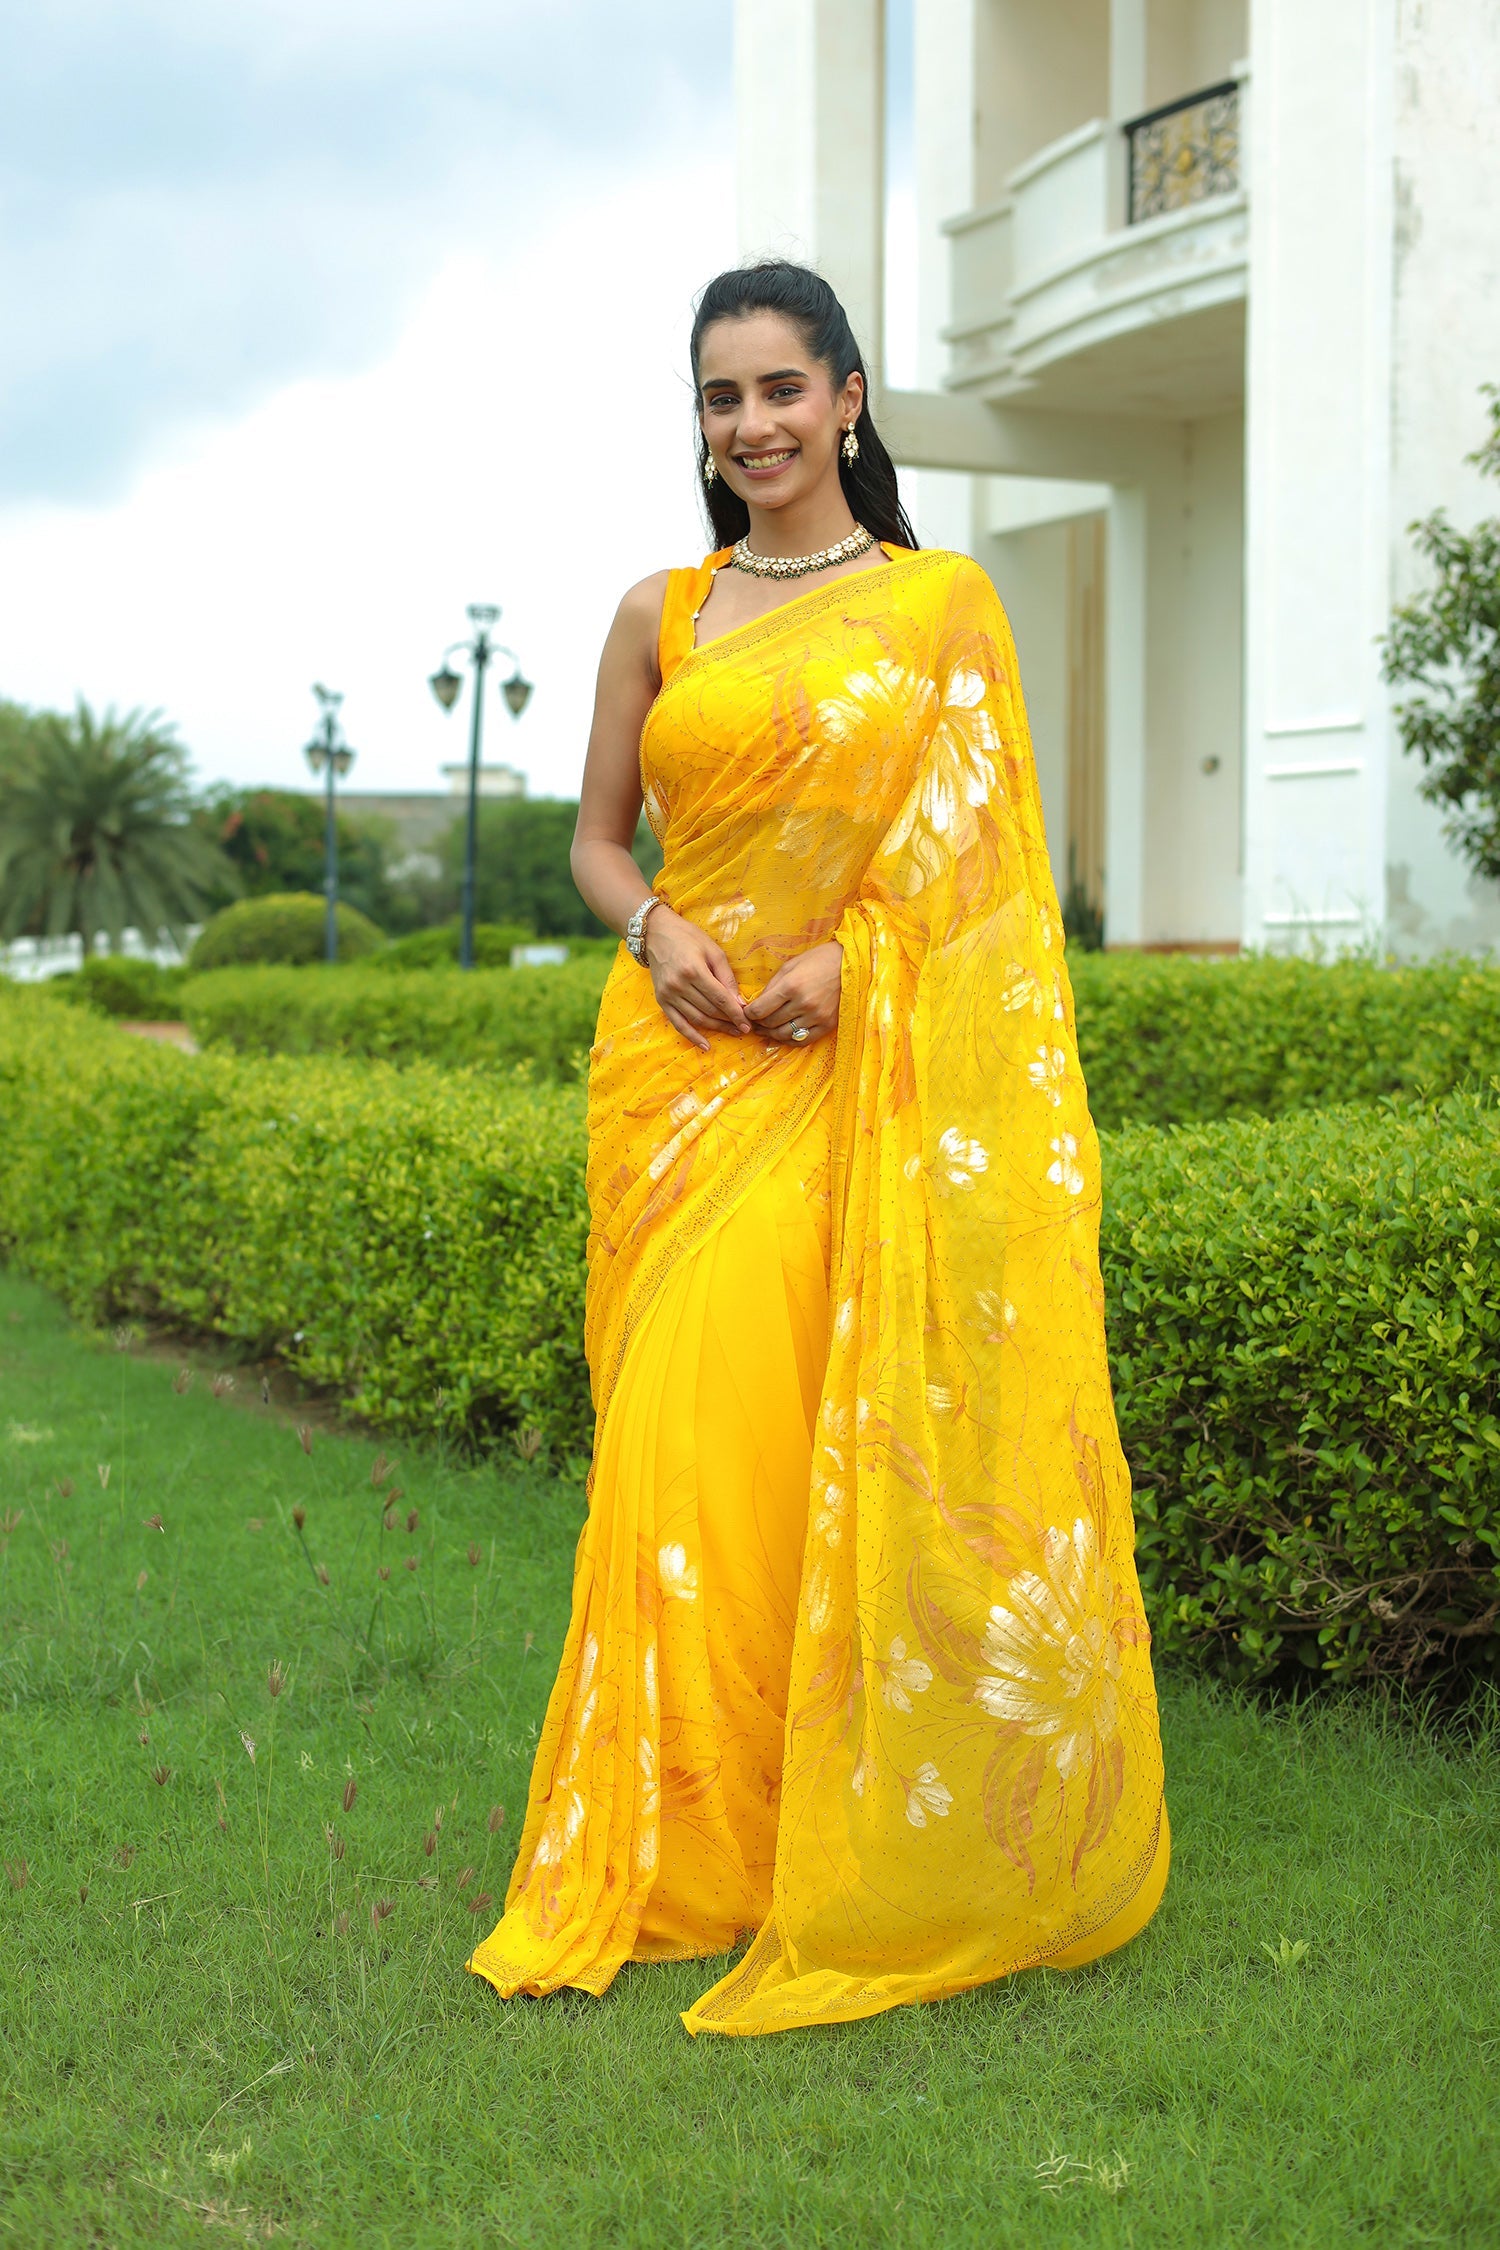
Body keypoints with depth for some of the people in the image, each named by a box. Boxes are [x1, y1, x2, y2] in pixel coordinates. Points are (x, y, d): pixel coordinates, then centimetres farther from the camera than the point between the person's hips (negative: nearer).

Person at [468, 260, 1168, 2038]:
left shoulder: (942, 601, 6)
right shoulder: (658, 614, 12)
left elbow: (989, 853, 3)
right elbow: (594, 838, 15)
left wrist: (854, 958, -13)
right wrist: (653, 930, -6)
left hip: (868, 1069, -2)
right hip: (683, 1060, 2)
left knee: (850, 1433, -5)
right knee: (686, 1422, -2)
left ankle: (862, 1839, 10)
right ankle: (675, 1840, 8)